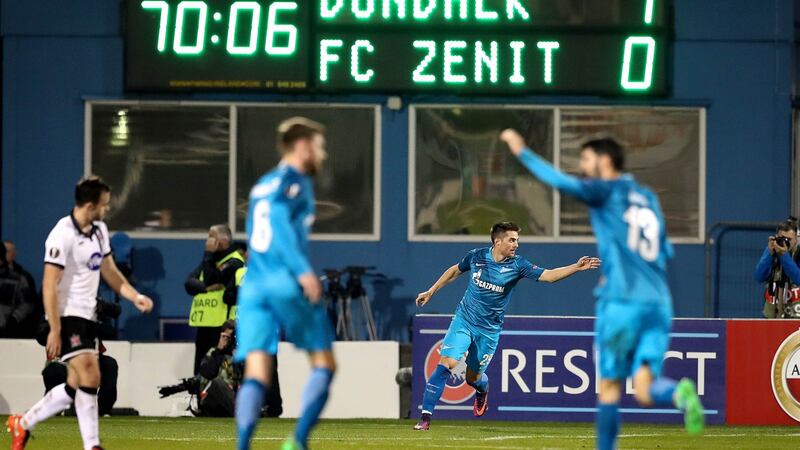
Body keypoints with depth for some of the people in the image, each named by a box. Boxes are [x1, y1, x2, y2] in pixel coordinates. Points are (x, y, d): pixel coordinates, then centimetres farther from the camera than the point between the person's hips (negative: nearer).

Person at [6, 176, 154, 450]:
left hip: (87, 316, 9)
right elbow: (49, 286, -18)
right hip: (66, 315, -9)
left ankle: (23, 423, 23)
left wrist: (135, 297, 6)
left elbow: (109, 272, 21)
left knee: (76, 387, 8)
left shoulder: (100, 230, 10)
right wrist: (54, 331, -21)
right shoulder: (63, 235, -17)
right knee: (90, 376, -18)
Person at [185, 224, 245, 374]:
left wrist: (209, 254, -9)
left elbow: (211, 279, -18)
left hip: (222, 326, -9)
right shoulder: (209, 260, 19)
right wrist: (206, 287, -13)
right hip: (204, 325, 9)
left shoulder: (233, 262, -6)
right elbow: (189, 283, 7)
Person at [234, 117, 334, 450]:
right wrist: (303, 270, -24)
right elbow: (279, 220, -16)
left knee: (255, 376, -4)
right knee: (324, 365, 4)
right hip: (286, 283, -7)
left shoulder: (262, 185, 24)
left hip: (252, 284, 7)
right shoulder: (295, 180, 1)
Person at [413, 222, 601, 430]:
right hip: (463, 320, 0)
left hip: (489, 329, 0)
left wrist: (577, 267, -29)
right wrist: (430, 292, 18)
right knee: (447, 363, -17)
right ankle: (426, 417, -13)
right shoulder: (477, 256, -6)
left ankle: (482, 391, 47)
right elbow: (455, 271, 13)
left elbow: (548, 275, -17)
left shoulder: (517, 265, -9)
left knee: (473, 376, 7)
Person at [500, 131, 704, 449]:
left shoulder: (606, 191, 2)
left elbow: (565, 183, -12)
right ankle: (679, 393, -35)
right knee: (645, 391, -5)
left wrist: (522, 152, -5)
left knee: (610, 385, 5)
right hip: (659, 304, 5)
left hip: (621, 302, -5)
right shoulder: (649, 199, 21)